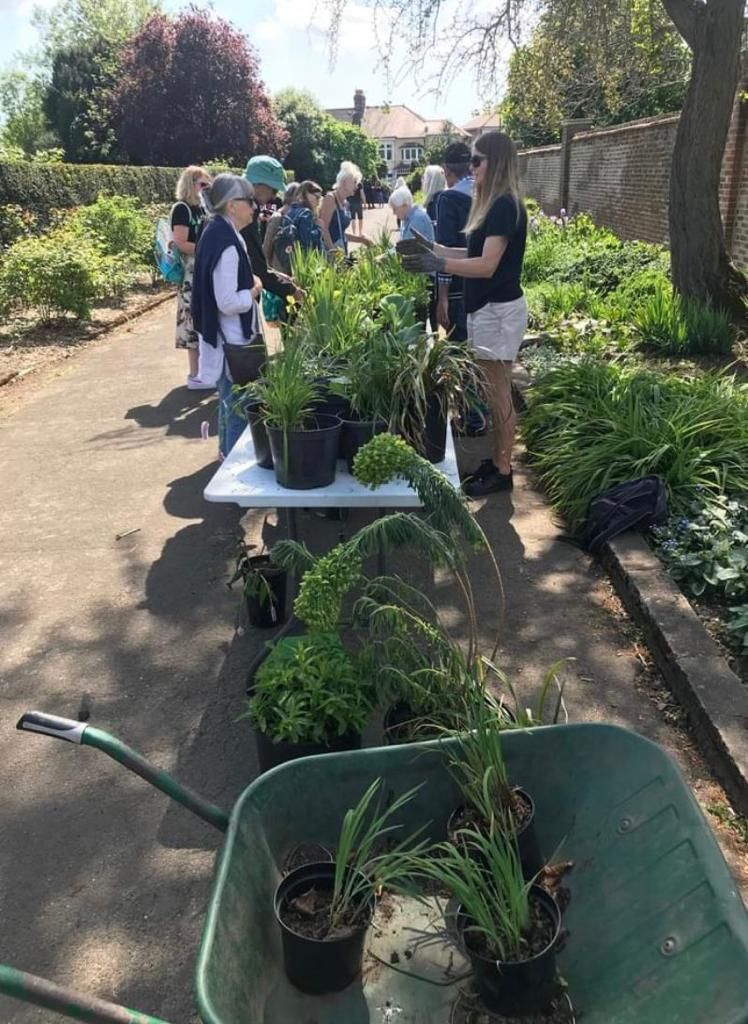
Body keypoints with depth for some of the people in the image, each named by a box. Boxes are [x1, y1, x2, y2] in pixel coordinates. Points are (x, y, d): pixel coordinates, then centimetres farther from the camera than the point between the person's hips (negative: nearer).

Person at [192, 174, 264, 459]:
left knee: (230, 404, 22)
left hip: (229, 339, 11)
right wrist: (254, 289, -11)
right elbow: (229, 303, -26)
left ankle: (228, 456, 37)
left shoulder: (218, 233, 9)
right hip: (232, 341, -11)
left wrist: (250, 283, 9)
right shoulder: (226, 243, -22)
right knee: (239, 410, -1)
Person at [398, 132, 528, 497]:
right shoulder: (495, 204, 14)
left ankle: (503, 472, 9)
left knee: (499, 395, -2)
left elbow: (487, 265, -22)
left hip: (499, 310, -10)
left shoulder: (505, 206, -17)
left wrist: (438, 264, -25)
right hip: (487, 308, 10)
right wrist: (431, 247, 11)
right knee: (494, 393, 15)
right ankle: (497, 460, 25)